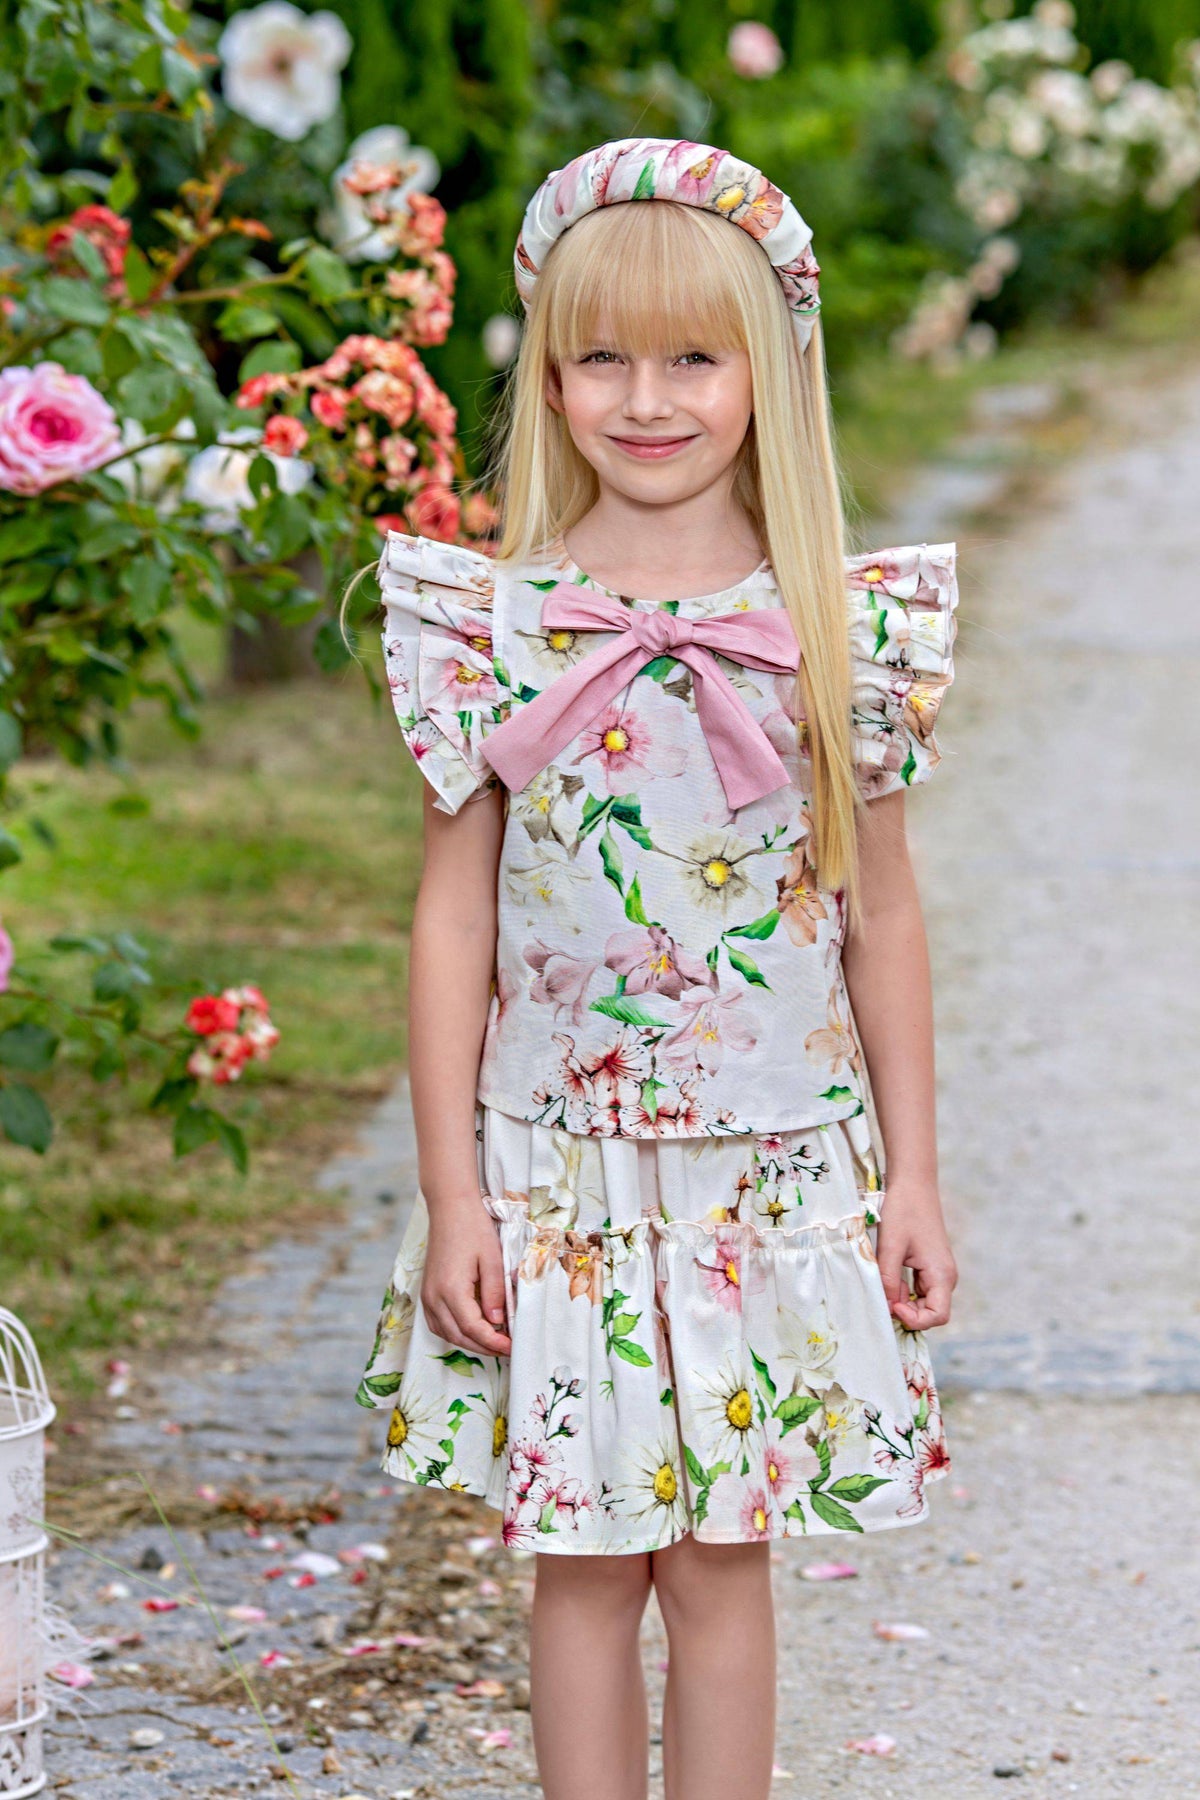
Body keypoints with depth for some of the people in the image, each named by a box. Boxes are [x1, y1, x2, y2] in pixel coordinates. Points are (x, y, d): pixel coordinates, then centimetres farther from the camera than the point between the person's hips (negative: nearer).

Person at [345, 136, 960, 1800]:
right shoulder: (491, 622, -4)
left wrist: (912, 1177, 5)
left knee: (723, 1561, 8)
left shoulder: (844, 625, -2)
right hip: (557, 1167, 0)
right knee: (583, 1562, 8)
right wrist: (449, 1194, -3)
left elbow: (880, 915, 5)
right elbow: (454, 917, -1)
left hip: (774, 1170, 0)